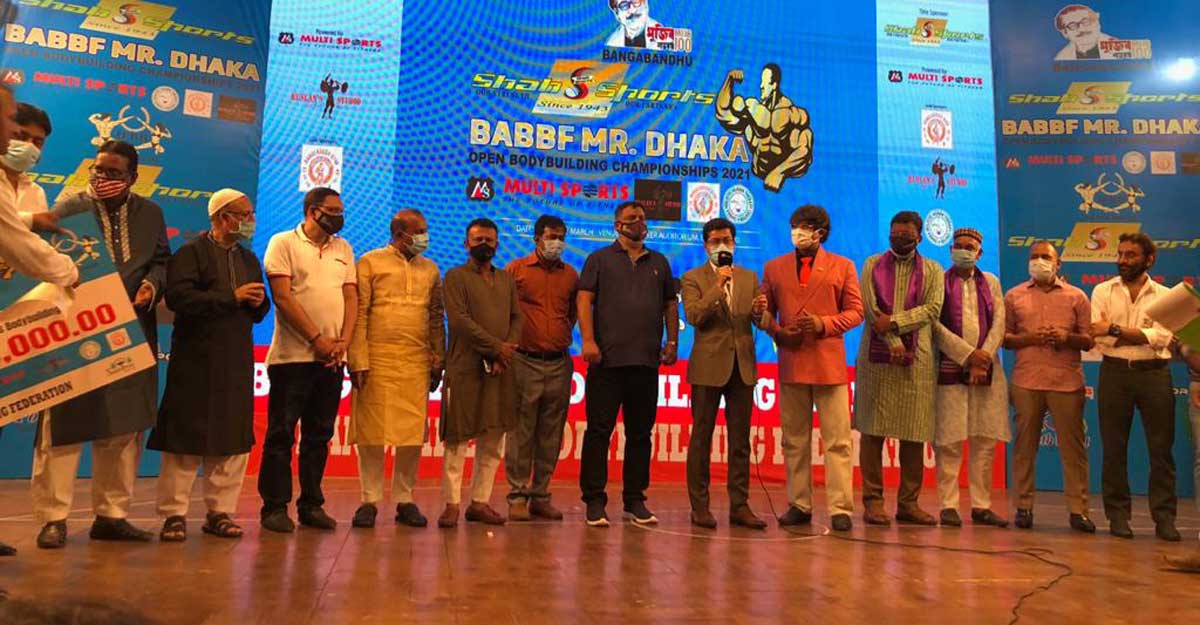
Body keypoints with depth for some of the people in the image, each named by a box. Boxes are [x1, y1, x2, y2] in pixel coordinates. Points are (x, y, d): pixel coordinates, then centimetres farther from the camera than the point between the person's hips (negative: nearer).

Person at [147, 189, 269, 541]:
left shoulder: (249, 259, 18)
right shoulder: (191, 252, -1)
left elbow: (260, 311, 19)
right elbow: (178, 297, -16)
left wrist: (258, 302, -4)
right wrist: (232, 297, -16)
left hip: (237, 362, 6)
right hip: (196, 361, -5)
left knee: (233, 440, 5)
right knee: (186, 438, 0)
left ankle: (220, 512, 14)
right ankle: (174, 514, 10)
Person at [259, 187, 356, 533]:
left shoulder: (343, 248, 15)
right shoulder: (283, 243, 0)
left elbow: (351, 297, 10)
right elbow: (282, 297, -9)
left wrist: (342, 342, -4)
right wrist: (317, 339, -12)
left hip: (331, 359, 5)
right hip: (292, 356, -5)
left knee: (319, 435, 10)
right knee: (282, 433, 0)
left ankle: (311, 505, 18)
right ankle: (275, 507, 9)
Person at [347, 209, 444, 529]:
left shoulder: (430, 269, 15)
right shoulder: (370, 262, 3)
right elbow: (358, 314, -3)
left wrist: (438, 361, 9)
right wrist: (358, 360, -10)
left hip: (417, 363, 3)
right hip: (377, 359, -3)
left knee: (413, 432, 3)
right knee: (372, 431, 2)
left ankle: (404, 500, 15)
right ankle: (370, 500, 14)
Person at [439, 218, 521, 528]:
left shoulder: (507, 280, 18)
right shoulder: (456, 276, 2)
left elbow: (517, 318, 10)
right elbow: (459, 319, -9)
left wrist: (505, 354, -6)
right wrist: (496, 347, -12)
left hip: (500, 370, 5)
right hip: (465, 368, -5)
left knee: (493, 441, 6)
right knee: (458, 438, -2)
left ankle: (480, 502, 15)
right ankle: (452, 504, 5)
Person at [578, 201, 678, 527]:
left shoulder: (659, 263, 17)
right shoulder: (600, 259, 7)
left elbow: (670, 305, 17)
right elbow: (584, 300, -2)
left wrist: (672, 342, 7)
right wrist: (588, 340, -13)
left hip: (647, 361, 4)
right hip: (607, 360, -3)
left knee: (640, 433, 8)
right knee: (599, 430, -2)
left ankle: (635, 500, 17)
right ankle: (595, 500, 6)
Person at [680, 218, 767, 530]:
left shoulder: (749, 278, 13)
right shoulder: (693, 279, 2)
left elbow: (759, 321, 5)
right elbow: (693, 316, -13)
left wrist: (759, 311, -18)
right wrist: (718, 286, -19)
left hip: (742, 366, 4)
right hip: (708, 367, -3)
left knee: (740, 440, 7)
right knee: (701, 439, 2)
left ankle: (739, 505, 14)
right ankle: (699, 506, 9)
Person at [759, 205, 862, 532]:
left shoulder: (842, 266, 8)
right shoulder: (774, 267, 14)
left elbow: (855, 311, 3)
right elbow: (766, 311, 13)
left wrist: (824, 324, -13)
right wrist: (777, 332, -6)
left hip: (829, 363, -2)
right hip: (790, 363, 2)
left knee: (838, 440, -2)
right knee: (794, 440, 7)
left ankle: (840, 509, 3)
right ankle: (799, 506, 15)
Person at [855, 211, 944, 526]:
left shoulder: (932, 270, 14)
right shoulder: (872, 264, 12)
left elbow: (933, 309, -1)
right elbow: (869, 307, -1)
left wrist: (894, 322, -13)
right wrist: (892, 341, -12)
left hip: (917, 360, 1)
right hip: (876, 356, -1)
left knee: (914, 433, 2)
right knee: (872, 430, -2)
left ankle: (909, 503, 11)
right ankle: (872, 500, 5)